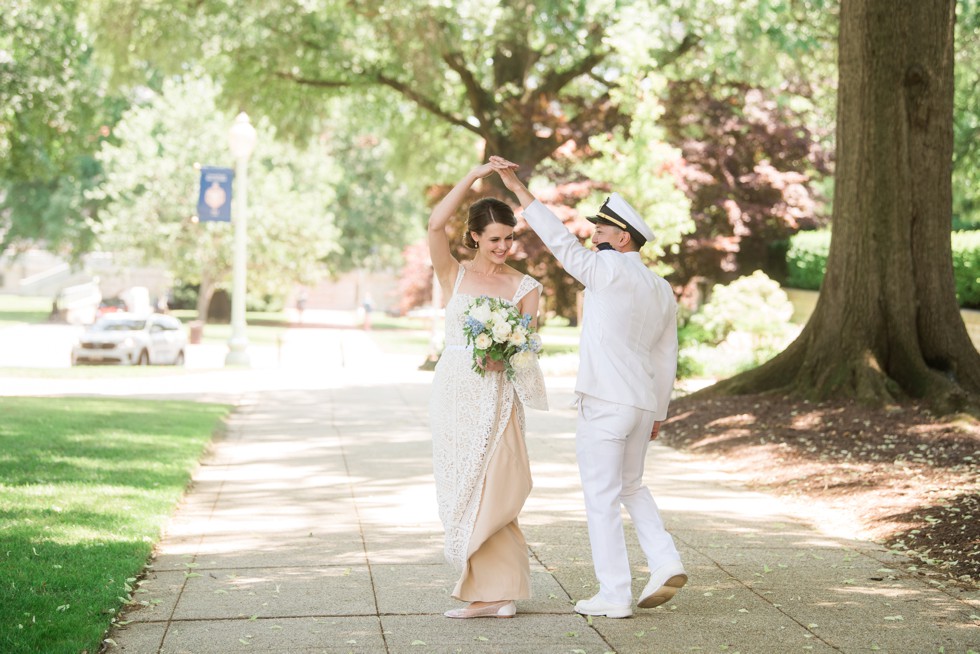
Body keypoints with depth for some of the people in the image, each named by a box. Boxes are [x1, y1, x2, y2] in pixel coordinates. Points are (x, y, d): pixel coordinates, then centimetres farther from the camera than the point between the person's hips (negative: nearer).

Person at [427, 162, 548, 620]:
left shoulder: (524, 288, 4)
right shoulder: (454, 276, 5)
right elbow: (435, 225, -11)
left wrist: (505, 357, -26)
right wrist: (473, 176, -14)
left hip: (496, 397, -2)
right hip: (454, 392, 2)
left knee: (487, 490, -7)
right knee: (460, 491, 4)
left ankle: (493, 590, 1)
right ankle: (480, 583, 15)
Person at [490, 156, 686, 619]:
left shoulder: (609, 269, -9)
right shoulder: (662, 291, 13)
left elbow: (561, 242, -11)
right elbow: (667, 358, 17)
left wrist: (517, 188, -8)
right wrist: (658, 412, 24)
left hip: (604, 402, -8)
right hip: (642, 403, 8)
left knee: (602, 498, 0)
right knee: (630, 486, 24)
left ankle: (614, 595, 3)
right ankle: (665, 563, 10)